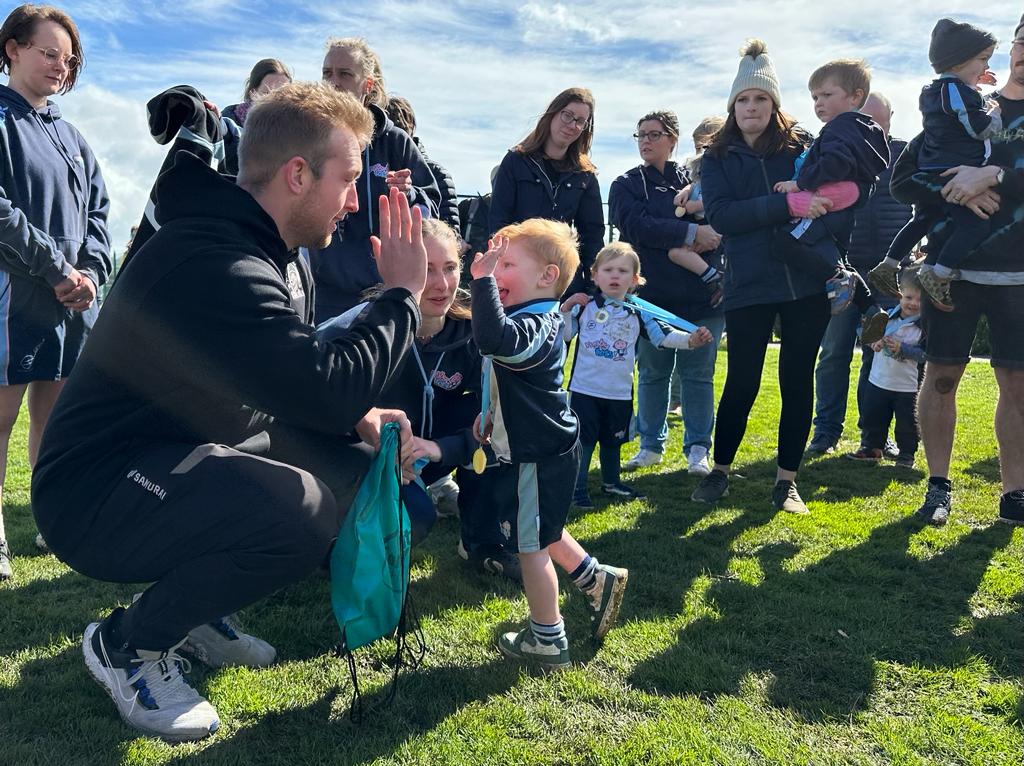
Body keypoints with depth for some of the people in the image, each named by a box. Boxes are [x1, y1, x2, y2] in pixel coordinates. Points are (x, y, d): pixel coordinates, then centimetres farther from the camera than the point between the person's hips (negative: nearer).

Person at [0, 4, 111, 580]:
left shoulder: (69, 134, 18)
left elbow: (97, 210, 15)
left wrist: (92, 271, 0)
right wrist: (57, 269, -14)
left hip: (75, 297, 6)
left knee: (55, 413, 12)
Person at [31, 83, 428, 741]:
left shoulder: (249, 248, 6)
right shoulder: (212, 264, -28)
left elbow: (295, 383, 14)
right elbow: (329, 390, -34)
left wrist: (354, 414, -6)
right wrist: (404, 295, -19)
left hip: (179, 455, 10)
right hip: (95, 492, -10)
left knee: (350, 470, 3)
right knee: (302, 510, -32)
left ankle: (194, 608, 15)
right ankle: (128, 644, -4)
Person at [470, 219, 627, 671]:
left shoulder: (535, 327, -24)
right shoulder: (531, 320, 9)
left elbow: (494, 339, -46)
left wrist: (482, 280, -41)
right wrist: (491, 415, 22)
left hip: (539, 457, -10)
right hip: (540, 447, 10)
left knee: (531, 545, 4)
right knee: (541, 534, 25)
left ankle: (547, 642, 20)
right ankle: (598, 581, 38)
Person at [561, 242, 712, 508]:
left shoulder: (638, 314, 3)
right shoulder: (585, 307, -2)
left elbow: (663, 335, -3)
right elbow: (564, 334, -2)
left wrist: (690, 339, -18)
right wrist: (566, 309, -15)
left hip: (620, 392, 3)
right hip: (585, 388, -3)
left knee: (613, 440, 19)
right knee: (584, 439, 1)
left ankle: (611, 481, 38)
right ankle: (578, 487, 14)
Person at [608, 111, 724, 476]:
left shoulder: (695, 179, 12)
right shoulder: (627, 185, 7)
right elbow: (637, 226, -11)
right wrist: (692, 233, -16)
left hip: (702, 294, 1)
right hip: (652, 295, 0)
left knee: (699, 374, 2)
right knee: (652, 373, 8)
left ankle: (697, 449, 12)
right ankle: (651, 445, 21)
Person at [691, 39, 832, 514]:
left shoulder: (801, 147, 8)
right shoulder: (718, 159, 6)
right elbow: (721, 216, -11)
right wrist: (786, 205, -22)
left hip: (807, 284, 1)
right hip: (748, 288, -1)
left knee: (798, 381, 5)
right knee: (742, 382, 4)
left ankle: (787, 479, 18)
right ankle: (720, 470, 23)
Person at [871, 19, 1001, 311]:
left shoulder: (931, 90, 16)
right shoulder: (956, 90, -13)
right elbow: (983, 128, -13)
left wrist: (972, 84, 29)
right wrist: (995, 112, 6)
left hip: (930, 175, 10)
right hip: (955, 174, -10)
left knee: (923, 220, 24)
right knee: (974, 224, -12)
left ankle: (887, 266, 28)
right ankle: (937, 275, -19)